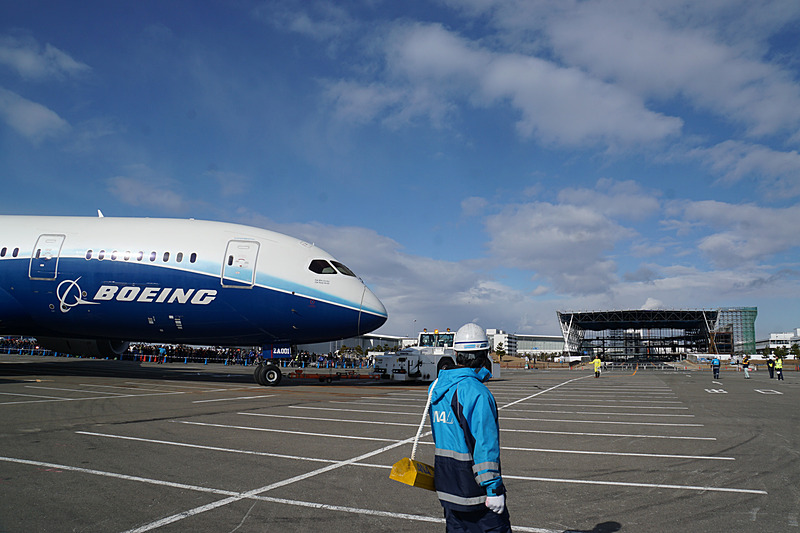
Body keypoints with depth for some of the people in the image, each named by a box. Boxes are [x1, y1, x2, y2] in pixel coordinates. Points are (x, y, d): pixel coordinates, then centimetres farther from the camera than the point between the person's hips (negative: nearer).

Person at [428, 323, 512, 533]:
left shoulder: (436, 387, 5)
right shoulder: (476, 392, -21)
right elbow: (485, 444, -22)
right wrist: (494, 489, -17)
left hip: (445, 482, 8)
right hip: (473, 484, -7)